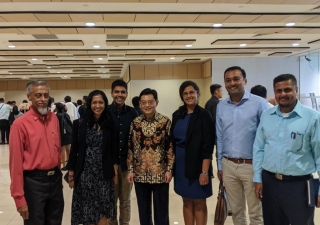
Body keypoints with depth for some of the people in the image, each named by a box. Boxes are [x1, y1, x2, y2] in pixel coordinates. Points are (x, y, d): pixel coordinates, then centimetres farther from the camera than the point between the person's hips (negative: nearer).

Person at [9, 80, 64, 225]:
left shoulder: (54, 118, 3)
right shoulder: (20, 124, -14)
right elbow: (16, 162, -13)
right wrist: (19, 197, -12)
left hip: (55, 179, 6)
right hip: (34, 182, -5)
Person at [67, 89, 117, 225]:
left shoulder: (109, 124, 0)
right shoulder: (79, 124, -3)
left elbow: (113, 150, 4)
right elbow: (74, 150, 0)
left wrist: (115, 172, 3)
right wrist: (71, 173, -1)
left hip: (104, 173, 1)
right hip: (85, 173, 0)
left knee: (103, 208, 6)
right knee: (87, 208, 8)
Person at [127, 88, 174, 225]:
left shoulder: (165, 122, -6)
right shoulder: (135, 123, 1)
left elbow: (170, 147, -4)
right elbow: (130, 148, 5)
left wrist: (169, 169, -8)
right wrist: (130, 170, 2)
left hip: (160, 174, -2)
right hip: (140, 174, 3)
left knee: (161, 211, 9)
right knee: (143, 211, 15)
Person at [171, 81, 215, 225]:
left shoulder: (204, 115, -8)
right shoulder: (177, 115, 7)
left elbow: (208, 146, -12)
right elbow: (173, 141, 10)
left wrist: (205, 171, -17)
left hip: (197, 165, -5)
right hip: (181, 165, 5)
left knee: (199, 203, 6)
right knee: (187, 202, 14)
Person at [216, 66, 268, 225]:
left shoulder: (259, 103, -9)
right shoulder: (221, 106, 6)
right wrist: (220, 165, 11)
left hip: (252, 165, -4)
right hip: (228, 166, 4)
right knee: (236, 211, 17)